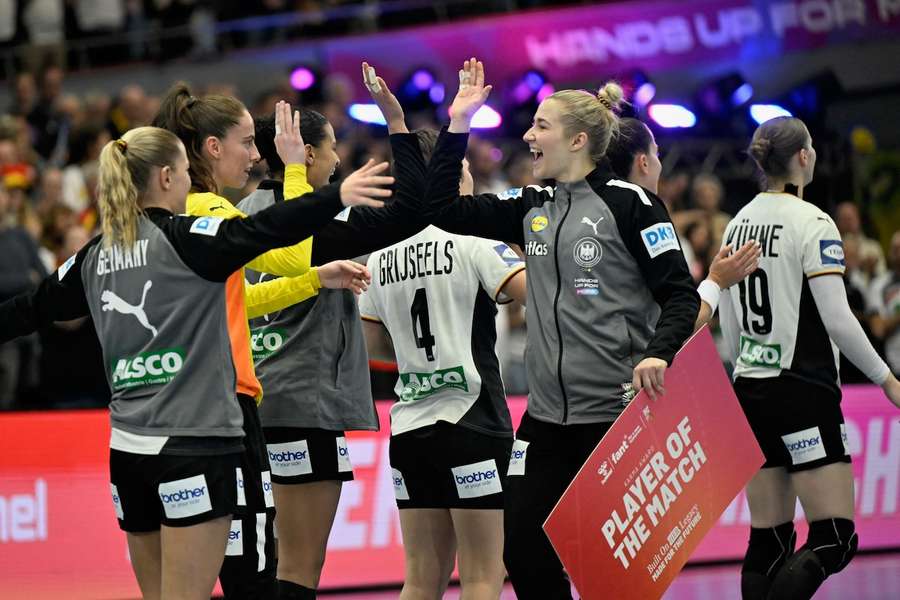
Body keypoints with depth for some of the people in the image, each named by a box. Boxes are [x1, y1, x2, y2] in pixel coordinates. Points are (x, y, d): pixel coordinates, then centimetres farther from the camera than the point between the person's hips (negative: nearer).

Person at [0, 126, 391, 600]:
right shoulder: (182, 239, -8)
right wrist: (336, 196, -31)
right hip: (193, 442, -7)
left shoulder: (97, 257, 10)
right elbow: (260, 232, -24)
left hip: (128, 449, 7)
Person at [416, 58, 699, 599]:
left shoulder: (629, 203, -7)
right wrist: (458, 124, 8)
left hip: (618, 412, -7)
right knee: (522, 547, 5)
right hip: (547, 416, 7)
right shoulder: (532, 208, 12)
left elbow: (681, 294, -9)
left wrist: (657, 353, -27)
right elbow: (442, 208, 12)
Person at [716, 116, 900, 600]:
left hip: (750, 392, 8)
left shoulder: (738, 224, 10)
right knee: (834, 539, -7)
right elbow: (837, 319, -16)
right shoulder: (811, 223, -12)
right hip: (803, 392, -8)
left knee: (768, 541, 8)